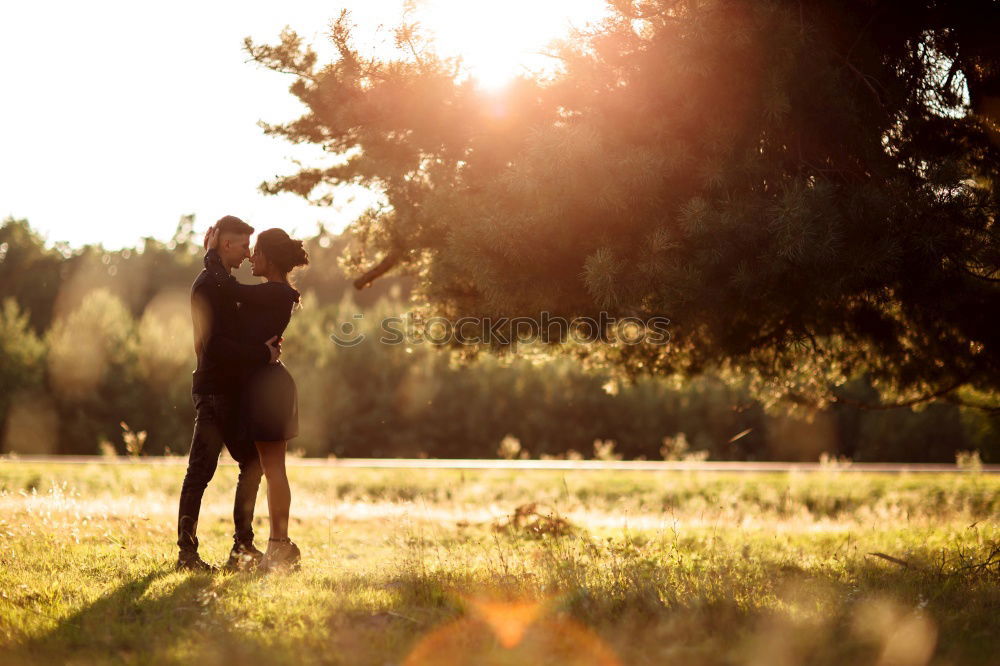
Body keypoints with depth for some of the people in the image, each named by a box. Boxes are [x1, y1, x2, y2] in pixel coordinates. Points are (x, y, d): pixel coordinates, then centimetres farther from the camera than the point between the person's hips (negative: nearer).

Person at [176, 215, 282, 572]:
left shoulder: (222, 284, 18)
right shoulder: (207, 286, -13)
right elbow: (214, 344, -22)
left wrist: (266, 346, 9)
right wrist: (262, 353, -20)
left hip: (230, 391, 10)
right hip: (214, 391, -10)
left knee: (252, 463, 12)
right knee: (201, 470, -7)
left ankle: (243, 546, 18)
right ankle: (186, 552, -3)